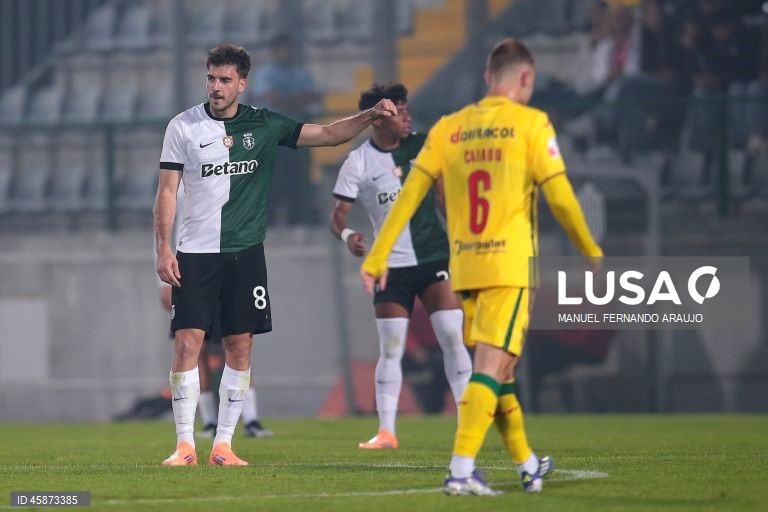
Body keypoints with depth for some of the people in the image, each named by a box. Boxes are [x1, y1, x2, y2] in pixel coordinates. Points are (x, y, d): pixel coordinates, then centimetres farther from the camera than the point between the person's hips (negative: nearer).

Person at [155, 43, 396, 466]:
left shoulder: (264, 125, 5)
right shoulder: (183, 127, 0)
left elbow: (327, 134, 7)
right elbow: (167, 190, 0)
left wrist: (371, 116, -9)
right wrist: (163, 248, -8)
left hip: (245, 252, 2)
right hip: (195, 252, -2)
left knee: (240, 348, 2)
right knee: (187, 344, -10)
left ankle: (223, 444, 9)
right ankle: (185, 444, -4)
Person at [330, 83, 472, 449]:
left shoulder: (422, 147, 3)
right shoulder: (358, 162, -4)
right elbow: (338, 214, -6)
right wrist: (347, 235, -27)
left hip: (434, 257, 1)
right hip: (390, 265, -1)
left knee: (453, 338, -7)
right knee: (390, 349, -1)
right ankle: (386, 431, 4)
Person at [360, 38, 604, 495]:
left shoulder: (448, 129, 9)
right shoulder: (531, 123, -4)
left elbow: (410, 194, 5)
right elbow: (560, 197, -7)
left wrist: (378, 256, 7)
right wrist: (592, 253, 7)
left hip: (465, 269, 5)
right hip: (510, 267, -5)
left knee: (498, 370, 17)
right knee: (490, 370, -9)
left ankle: (528, 465, 29)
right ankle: (461, 471, -21)